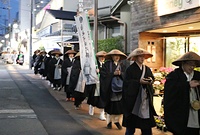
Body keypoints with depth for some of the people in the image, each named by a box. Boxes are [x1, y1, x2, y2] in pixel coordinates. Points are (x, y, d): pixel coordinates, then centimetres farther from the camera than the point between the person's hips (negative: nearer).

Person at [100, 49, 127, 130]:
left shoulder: (122, 65, 11)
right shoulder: (107, 64, 1)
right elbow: (103, 74, -8)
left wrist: (120, 73, -15)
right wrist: (113, 73, -15)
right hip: (110, 88, -3)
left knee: (119, 106, -1)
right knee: (110, 105, 2)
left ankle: (116, 120, 17)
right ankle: (109, 121, 19)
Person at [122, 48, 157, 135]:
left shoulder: (147, 69, 11)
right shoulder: (130, 69, -6)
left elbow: (152, 78, 13)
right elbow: (126, 82, -12)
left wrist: (151, 80, -10)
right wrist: (139, 81, -21)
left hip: (145, 98, 4)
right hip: (133, 98, -4)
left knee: (146, 124, 3)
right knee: (131, 123, 5)